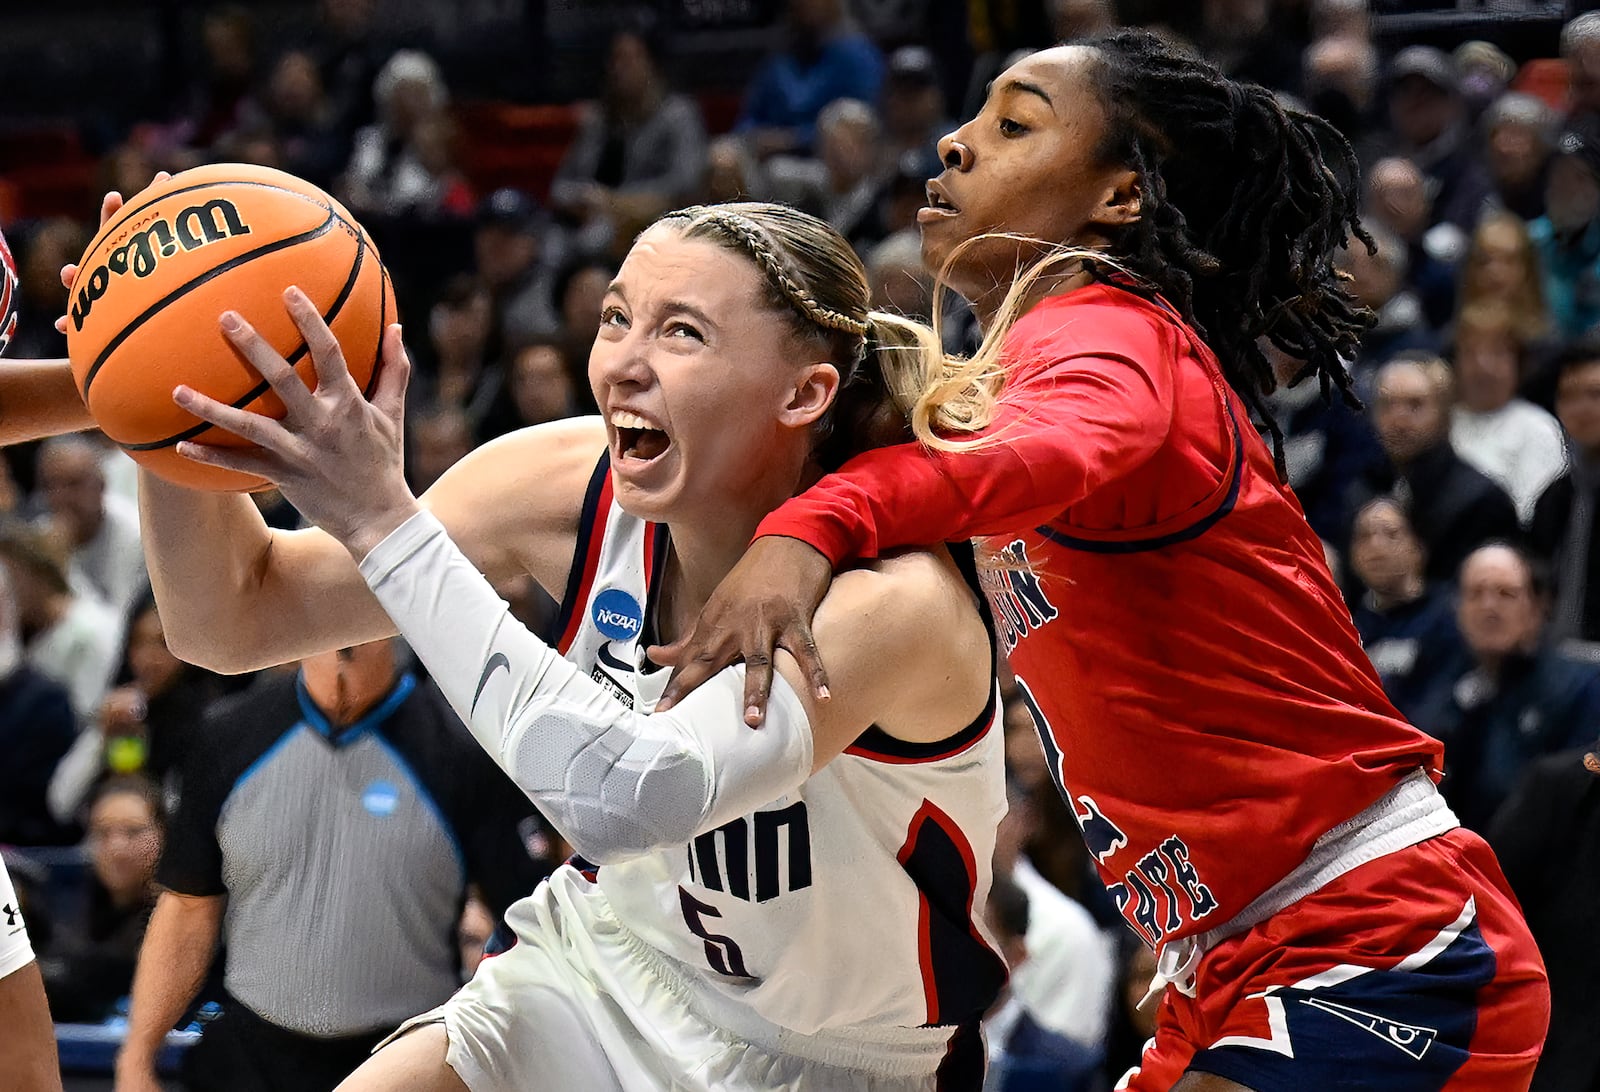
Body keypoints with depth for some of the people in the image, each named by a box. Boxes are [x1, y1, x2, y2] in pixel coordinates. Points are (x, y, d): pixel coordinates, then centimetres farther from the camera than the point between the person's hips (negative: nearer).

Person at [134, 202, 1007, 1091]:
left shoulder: (895, 599, -30)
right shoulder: (574, 485, -14)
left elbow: (627, 797, -46)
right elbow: (236, 623, -8)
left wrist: (382, 522, -44)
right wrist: (183, 414, -28)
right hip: (601, 975, 3)